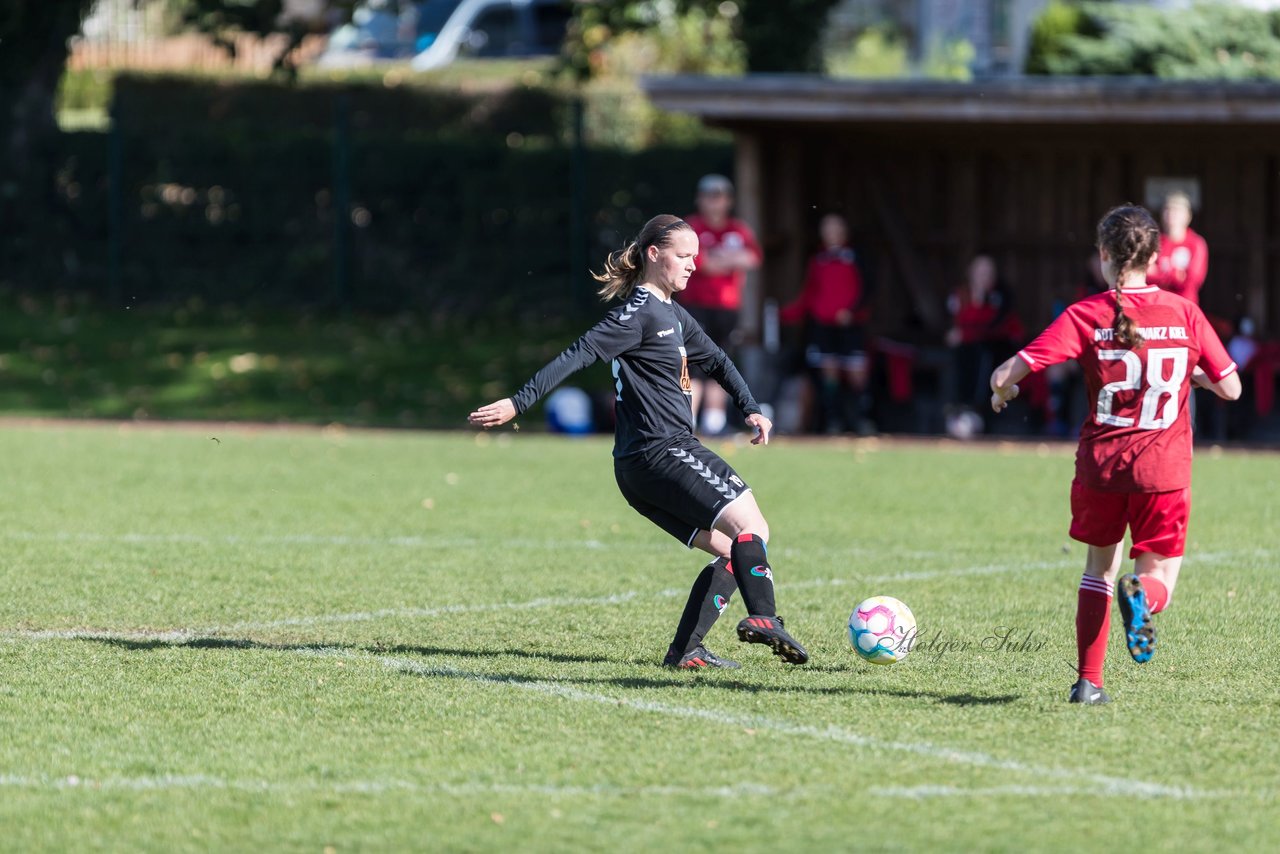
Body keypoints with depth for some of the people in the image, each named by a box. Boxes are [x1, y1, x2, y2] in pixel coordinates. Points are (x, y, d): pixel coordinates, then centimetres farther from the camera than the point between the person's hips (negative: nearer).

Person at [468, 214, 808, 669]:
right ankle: (763, 617, -35)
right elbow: (580, 355, -17)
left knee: (734, 550, 8)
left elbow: (714, 360, 34)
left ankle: (686, 649, 1)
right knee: (750, 524, -17)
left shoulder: (672, 314, 21)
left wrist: (751, 408, 21)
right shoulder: (638, 313, -10)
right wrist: (518, 403, -24)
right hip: (661, 452, -10)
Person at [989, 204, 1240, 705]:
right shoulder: (1184, 313, 0)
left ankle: (1089, 681, 14)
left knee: (1099, 565, 21)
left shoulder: (1086, 317, -4)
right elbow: (1230, 388, 3)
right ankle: (1142, 592, -29)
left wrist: (1002, 391, 13)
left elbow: (1009, 374, -10)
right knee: (1160, 576, 9)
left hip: (1101, 460, 1)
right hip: (1164, 466, -1)